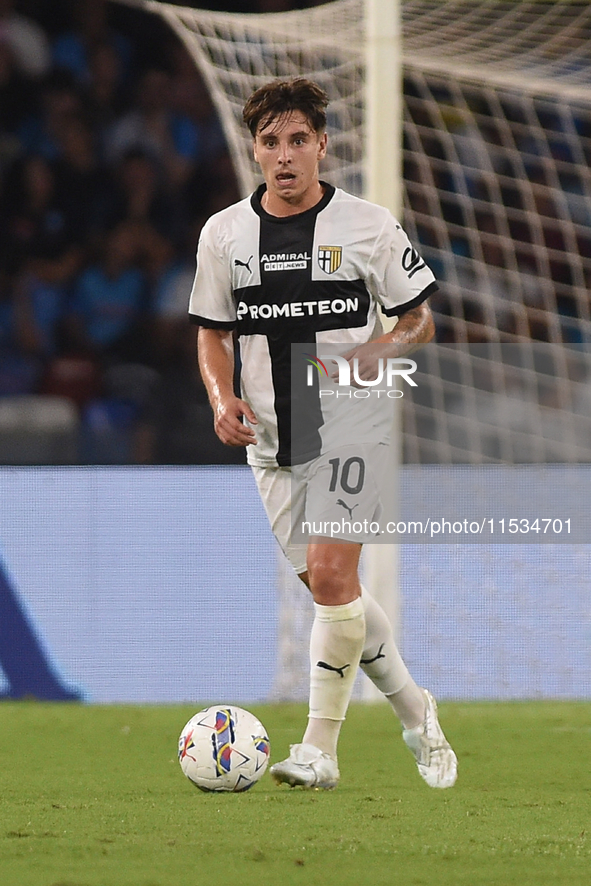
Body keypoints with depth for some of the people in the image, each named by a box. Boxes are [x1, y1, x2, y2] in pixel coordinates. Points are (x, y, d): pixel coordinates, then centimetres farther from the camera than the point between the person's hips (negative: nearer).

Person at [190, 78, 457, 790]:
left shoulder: (368, 225, -4)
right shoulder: (223, 234, 4)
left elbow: (420, 323, 3)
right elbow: (213, 331, 14)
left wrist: (368, 356, -17)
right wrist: (222, 397, -5)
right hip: (272, 439, 4)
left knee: (330, 573, -18)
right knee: (333, 592, 8)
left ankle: (320, 751, -12)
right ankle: (415, 712, 29)